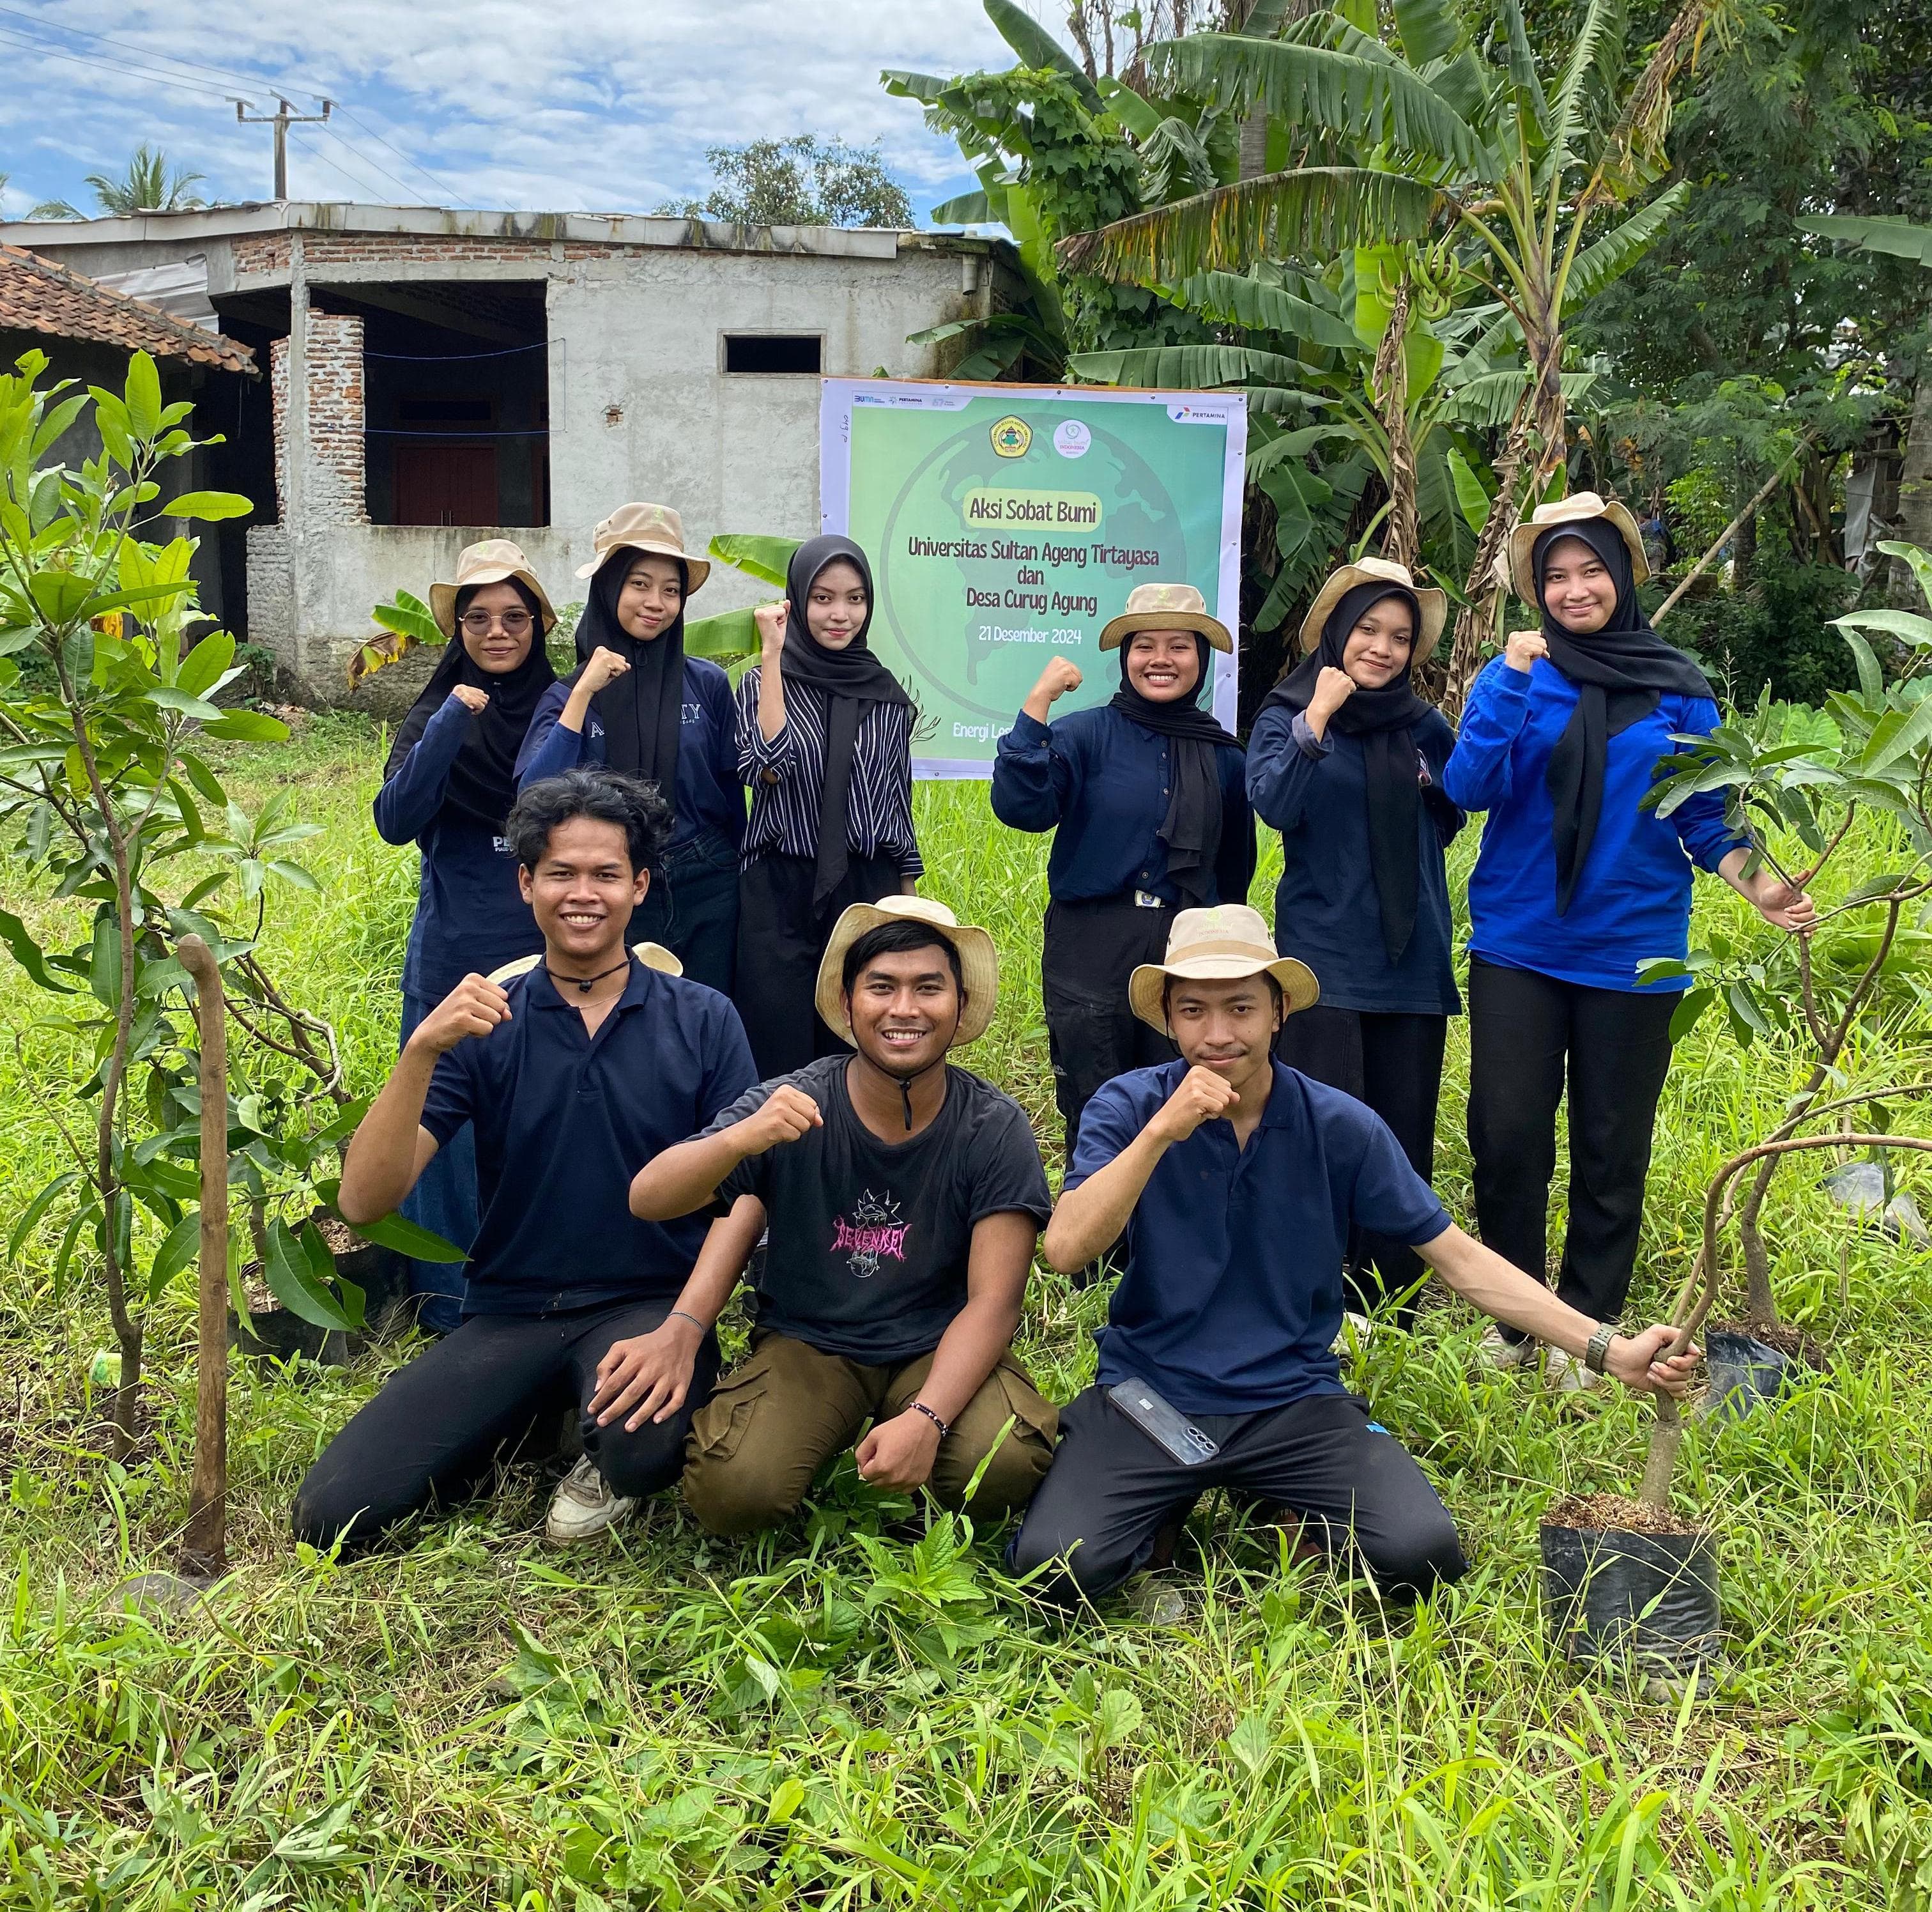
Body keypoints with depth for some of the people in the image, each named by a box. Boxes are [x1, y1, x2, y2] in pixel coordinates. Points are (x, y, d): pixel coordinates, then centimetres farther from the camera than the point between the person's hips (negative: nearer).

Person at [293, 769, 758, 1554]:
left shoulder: (703, 1021, 0)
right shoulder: (484, 1025, 2)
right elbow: (364, 1202, -7)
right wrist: (421, 1051, -22)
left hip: (649, 1307, -1)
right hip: (508, 1316, 2)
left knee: (643, 1444, -36)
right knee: (332, 1514, -14)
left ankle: (610, 1462, 2)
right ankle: (511, 1429, 14)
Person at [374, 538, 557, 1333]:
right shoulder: (435, 715, 2)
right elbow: (395, 820, -14)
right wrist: (454, 721, -19)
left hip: (551, 952, 1)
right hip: (457, 955, -1)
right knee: (455, 1116, 4)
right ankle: (452, 1295, 18)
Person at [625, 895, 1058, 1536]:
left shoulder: (995, 1130, -12)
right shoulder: (791, 1109, -12)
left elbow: (993, 1301, -14)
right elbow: (647, 1199, -20)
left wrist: (925, 1420, -30)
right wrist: (740, 1139, -42)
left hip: (939, 1350, 0)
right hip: (805, 1343, 0)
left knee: (1002, 1467, -29)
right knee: (731, 1493, -24)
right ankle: (834, 1436, 9)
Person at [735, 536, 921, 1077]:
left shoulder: (887, 694, 7)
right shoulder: (765, 681, 0)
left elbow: (899, 802, 13)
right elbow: (768, 766, -18)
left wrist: (908, 903, 11)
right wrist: (771, 656, -16)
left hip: (869, 892, 3)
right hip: (781, 896, -2)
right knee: (780, 1058, 1)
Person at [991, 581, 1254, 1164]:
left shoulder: (1223, 756, 8)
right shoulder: (1087, 734, -2)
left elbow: (1235, 865, 19)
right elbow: (1021, 807, -18)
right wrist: (1037, 705, -21)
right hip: (1093, 953, -3)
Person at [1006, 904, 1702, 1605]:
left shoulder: (1341, 1127, -4)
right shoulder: (1128, 1107, -7)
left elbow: (1457, 1257, 0)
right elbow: (1065, 1249, -20)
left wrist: (1609, 1349, -7)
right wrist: (1162, 1131, -30)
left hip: (1295, 1400, 1)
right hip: (1148, 1396, -1)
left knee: (1422, 1554, -22)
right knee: (1052, 1566, -23)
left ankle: (1293, 1511, 9)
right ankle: (1175, 1504, 8)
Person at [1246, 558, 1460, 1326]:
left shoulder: (1424, 727, 11)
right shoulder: (1288, 713, 0)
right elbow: (1275, 806, -17)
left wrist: (1439, 782, 3)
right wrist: (1318, 715, -21)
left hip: (1413, 965, 4)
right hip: (1326, 961, -4)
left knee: (1404, 1140, 7)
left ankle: (1394, 1309, 17)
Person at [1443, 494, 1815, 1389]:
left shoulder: (1678, 692, 3)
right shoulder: (1513, 676, 1)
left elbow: (1704, 814, 6)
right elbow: (1468, 788, -11)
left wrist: (1757, 882, -12)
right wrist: (1514, 679, -20)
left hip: (1632, 951, 1)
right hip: (1518, 948, -1)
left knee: (1611, 1148, 8)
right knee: (1506, 1135, -1)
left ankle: (1582, 1330, 24)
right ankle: (1512, 1318, 19)